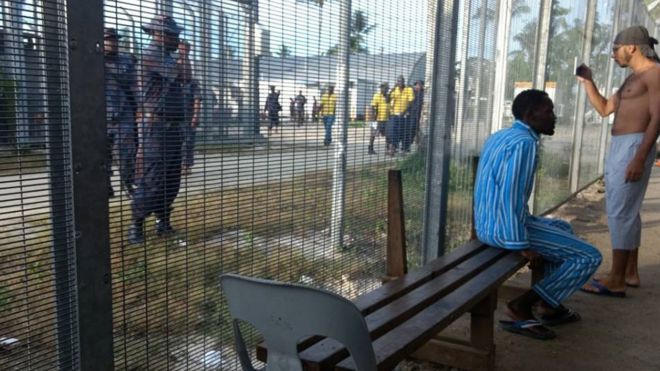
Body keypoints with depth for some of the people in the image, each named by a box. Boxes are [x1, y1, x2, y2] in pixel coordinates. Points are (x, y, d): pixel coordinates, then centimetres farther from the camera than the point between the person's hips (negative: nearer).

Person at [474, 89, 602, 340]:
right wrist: (521, 245, -20)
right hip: (505, 228, -10)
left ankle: (550, 305, 30)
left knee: (563, 228, 30)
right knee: (589, 257, -2)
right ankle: (521, 308, -2)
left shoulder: (500, 136, 13)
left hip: (487, 223, 10)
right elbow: (510, 197, -26)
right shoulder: (524, 143, -18)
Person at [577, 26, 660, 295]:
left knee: (620, 212, -11)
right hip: (618, 146, 10)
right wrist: (587, 82, 15)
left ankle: (616, 280, -7)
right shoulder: (632, 78, 20)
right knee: (626, 211, 13)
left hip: (634, 146, -10)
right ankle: (629, 272, 21)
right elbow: (604, 109, 26)